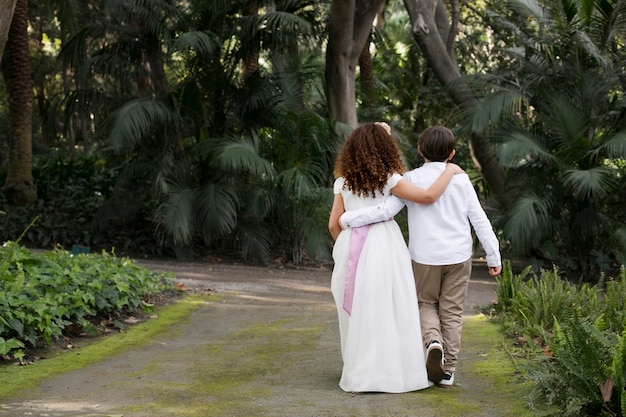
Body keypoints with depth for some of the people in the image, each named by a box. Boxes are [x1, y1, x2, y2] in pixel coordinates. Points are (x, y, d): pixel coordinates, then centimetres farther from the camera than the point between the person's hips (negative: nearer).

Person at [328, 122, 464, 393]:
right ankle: (391, 371, 3)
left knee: (358, 311, 12)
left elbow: (333, 224, 6)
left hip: (352, 246, 4)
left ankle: (359, 373, 17)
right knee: (387, 310, 2)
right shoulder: (388, 179, -7)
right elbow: (428, 196, -14)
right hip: (383, 246, -4)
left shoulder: (343, 181, 6)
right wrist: (450, 171, 0)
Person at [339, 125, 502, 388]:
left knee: (426, 303, 18)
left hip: (425, 257, -1)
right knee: (452, 311, 11)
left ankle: (433, 340, -12)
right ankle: (448, 371, 11)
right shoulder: (461, 180, 0)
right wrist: (494, 256, 7)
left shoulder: (411, 179, -7)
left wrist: (347, 219, -10)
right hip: (459, 256, 2)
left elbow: (385, 211, -17)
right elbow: (479, 220, 1)